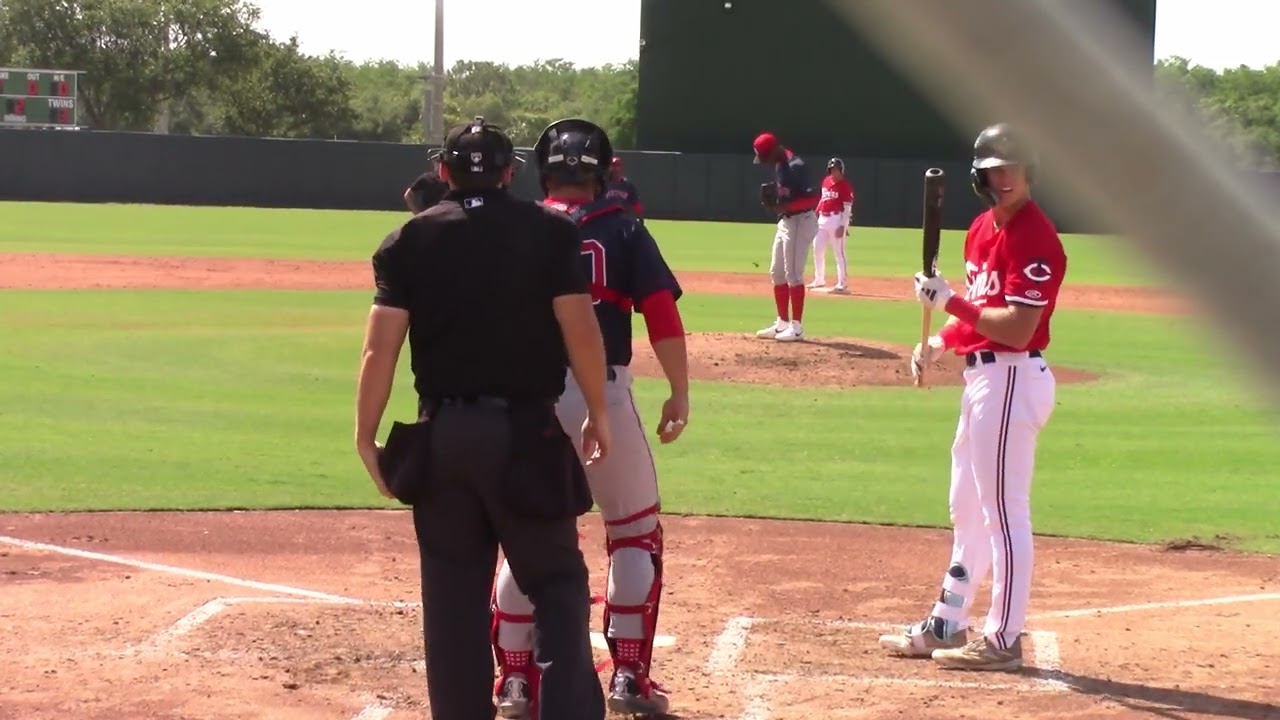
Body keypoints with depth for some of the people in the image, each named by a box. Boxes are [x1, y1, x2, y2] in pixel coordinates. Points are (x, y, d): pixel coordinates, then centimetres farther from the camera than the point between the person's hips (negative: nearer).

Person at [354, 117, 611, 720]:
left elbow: (380, 348, -4)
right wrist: (598, 413, 4)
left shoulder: (411, 240, 3)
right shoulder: (550, 232, 0)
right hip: (526, 432, -1)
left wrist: (366, 437, 2)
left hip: (441, 433, 2)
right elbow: (580, 331, -7)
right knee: (557, 579, 7)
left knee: (453, 591, 10)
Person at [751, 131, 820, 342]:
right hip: (785, 221, 10)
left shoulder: (795, 166, -20)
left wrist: (785, 206, -29)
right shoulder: (780, 165, 9)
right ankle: (782, 323, 20)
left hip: (800, 222, -10)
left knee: (793, 274, -8)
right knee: (777, 273, 13)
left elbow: (814, 198, -24)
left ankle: (796, 327, -4)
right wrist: (772, 198, 2)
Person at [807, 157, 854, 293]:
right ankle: (819, 280, 24)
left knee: (839, 252, -7)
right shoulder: (826, 181, 13)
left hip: (837, 219, -8)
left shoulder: (844, 185, -10)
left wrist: (843, 225, -20)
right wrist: (816, 214, 17)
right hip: (822, 219, 8)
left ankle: (842, 284, -4)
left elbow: (847, 207, -13)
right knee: (817, 249, 11)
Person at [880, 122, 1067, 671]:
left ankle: (1003, 640, 1)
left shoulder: (1034, 236, -17)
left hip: (1013, 379, -11)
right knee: (969, 509, 18)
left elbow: (1017, 328, -24)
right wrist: (938, 343, 8)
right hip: (982, 376, 11)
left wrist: (949, 301, -22)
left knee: (1004, 513, -5)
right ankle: (947, 625, 28)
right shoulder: (983, 229, 12)